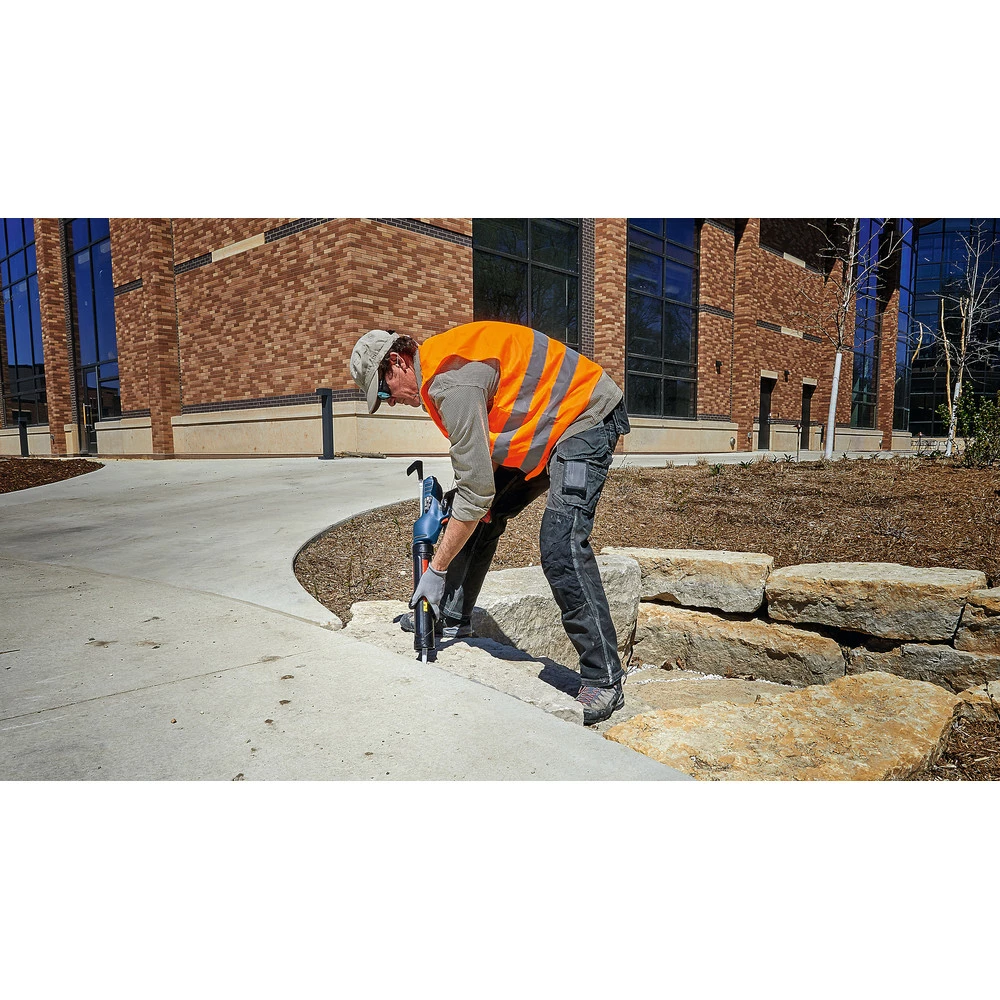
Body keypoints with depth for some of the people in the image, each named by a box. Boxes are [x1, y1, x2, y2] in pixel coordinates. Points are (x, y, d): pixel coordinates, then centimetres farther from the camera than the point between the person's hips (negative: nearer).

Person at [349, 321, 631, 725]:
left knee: (561, 547, -22)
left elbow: (477, 491, -27)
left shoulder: (450, 380, -26)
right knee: (483, 516, 10)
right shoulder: (441, 356, 5)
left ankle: (604, 681, -12)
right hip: (552, 424, 11)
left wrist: (436, 570, -19)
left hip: (587, 418, -10)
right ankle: (451, 618, 24)